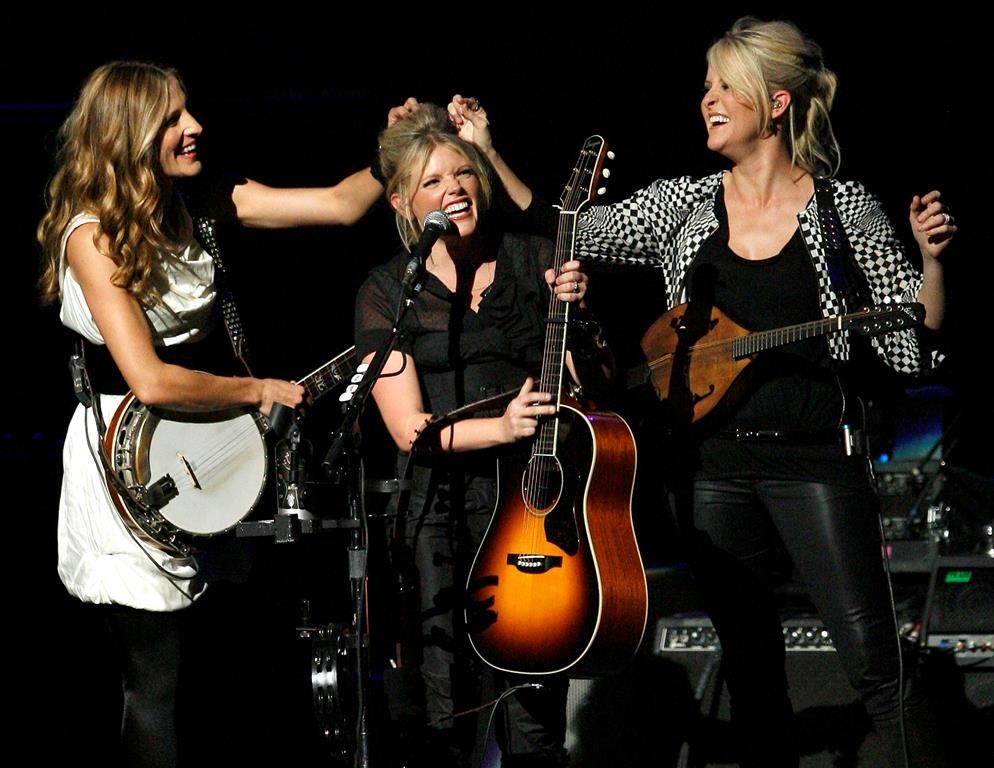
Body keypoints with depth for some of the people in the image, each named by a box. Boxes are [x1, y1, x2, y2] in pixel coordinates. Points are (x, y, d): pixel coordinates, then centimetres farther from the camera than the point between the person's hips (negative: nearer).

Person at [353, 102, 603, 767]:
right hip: (442, 507, -1)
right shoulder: (388, 293, 4)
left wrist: (577, 314, -10)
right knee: (445, 714, -6)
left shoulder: (536, 262, 8)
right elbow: (409, 429, -4)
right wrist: (502, 427, -19)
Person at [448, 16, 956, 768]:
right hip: (713, 463, 4)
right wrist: (487, 151, 4)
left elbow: (912, 345, -1)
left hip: (812, 460, -4)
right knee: (750, 667, 10)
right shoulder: (682, 206, 8)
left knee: (875, 662, -10)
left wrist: (931, 257, -16)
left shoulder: (843, 208, -1)